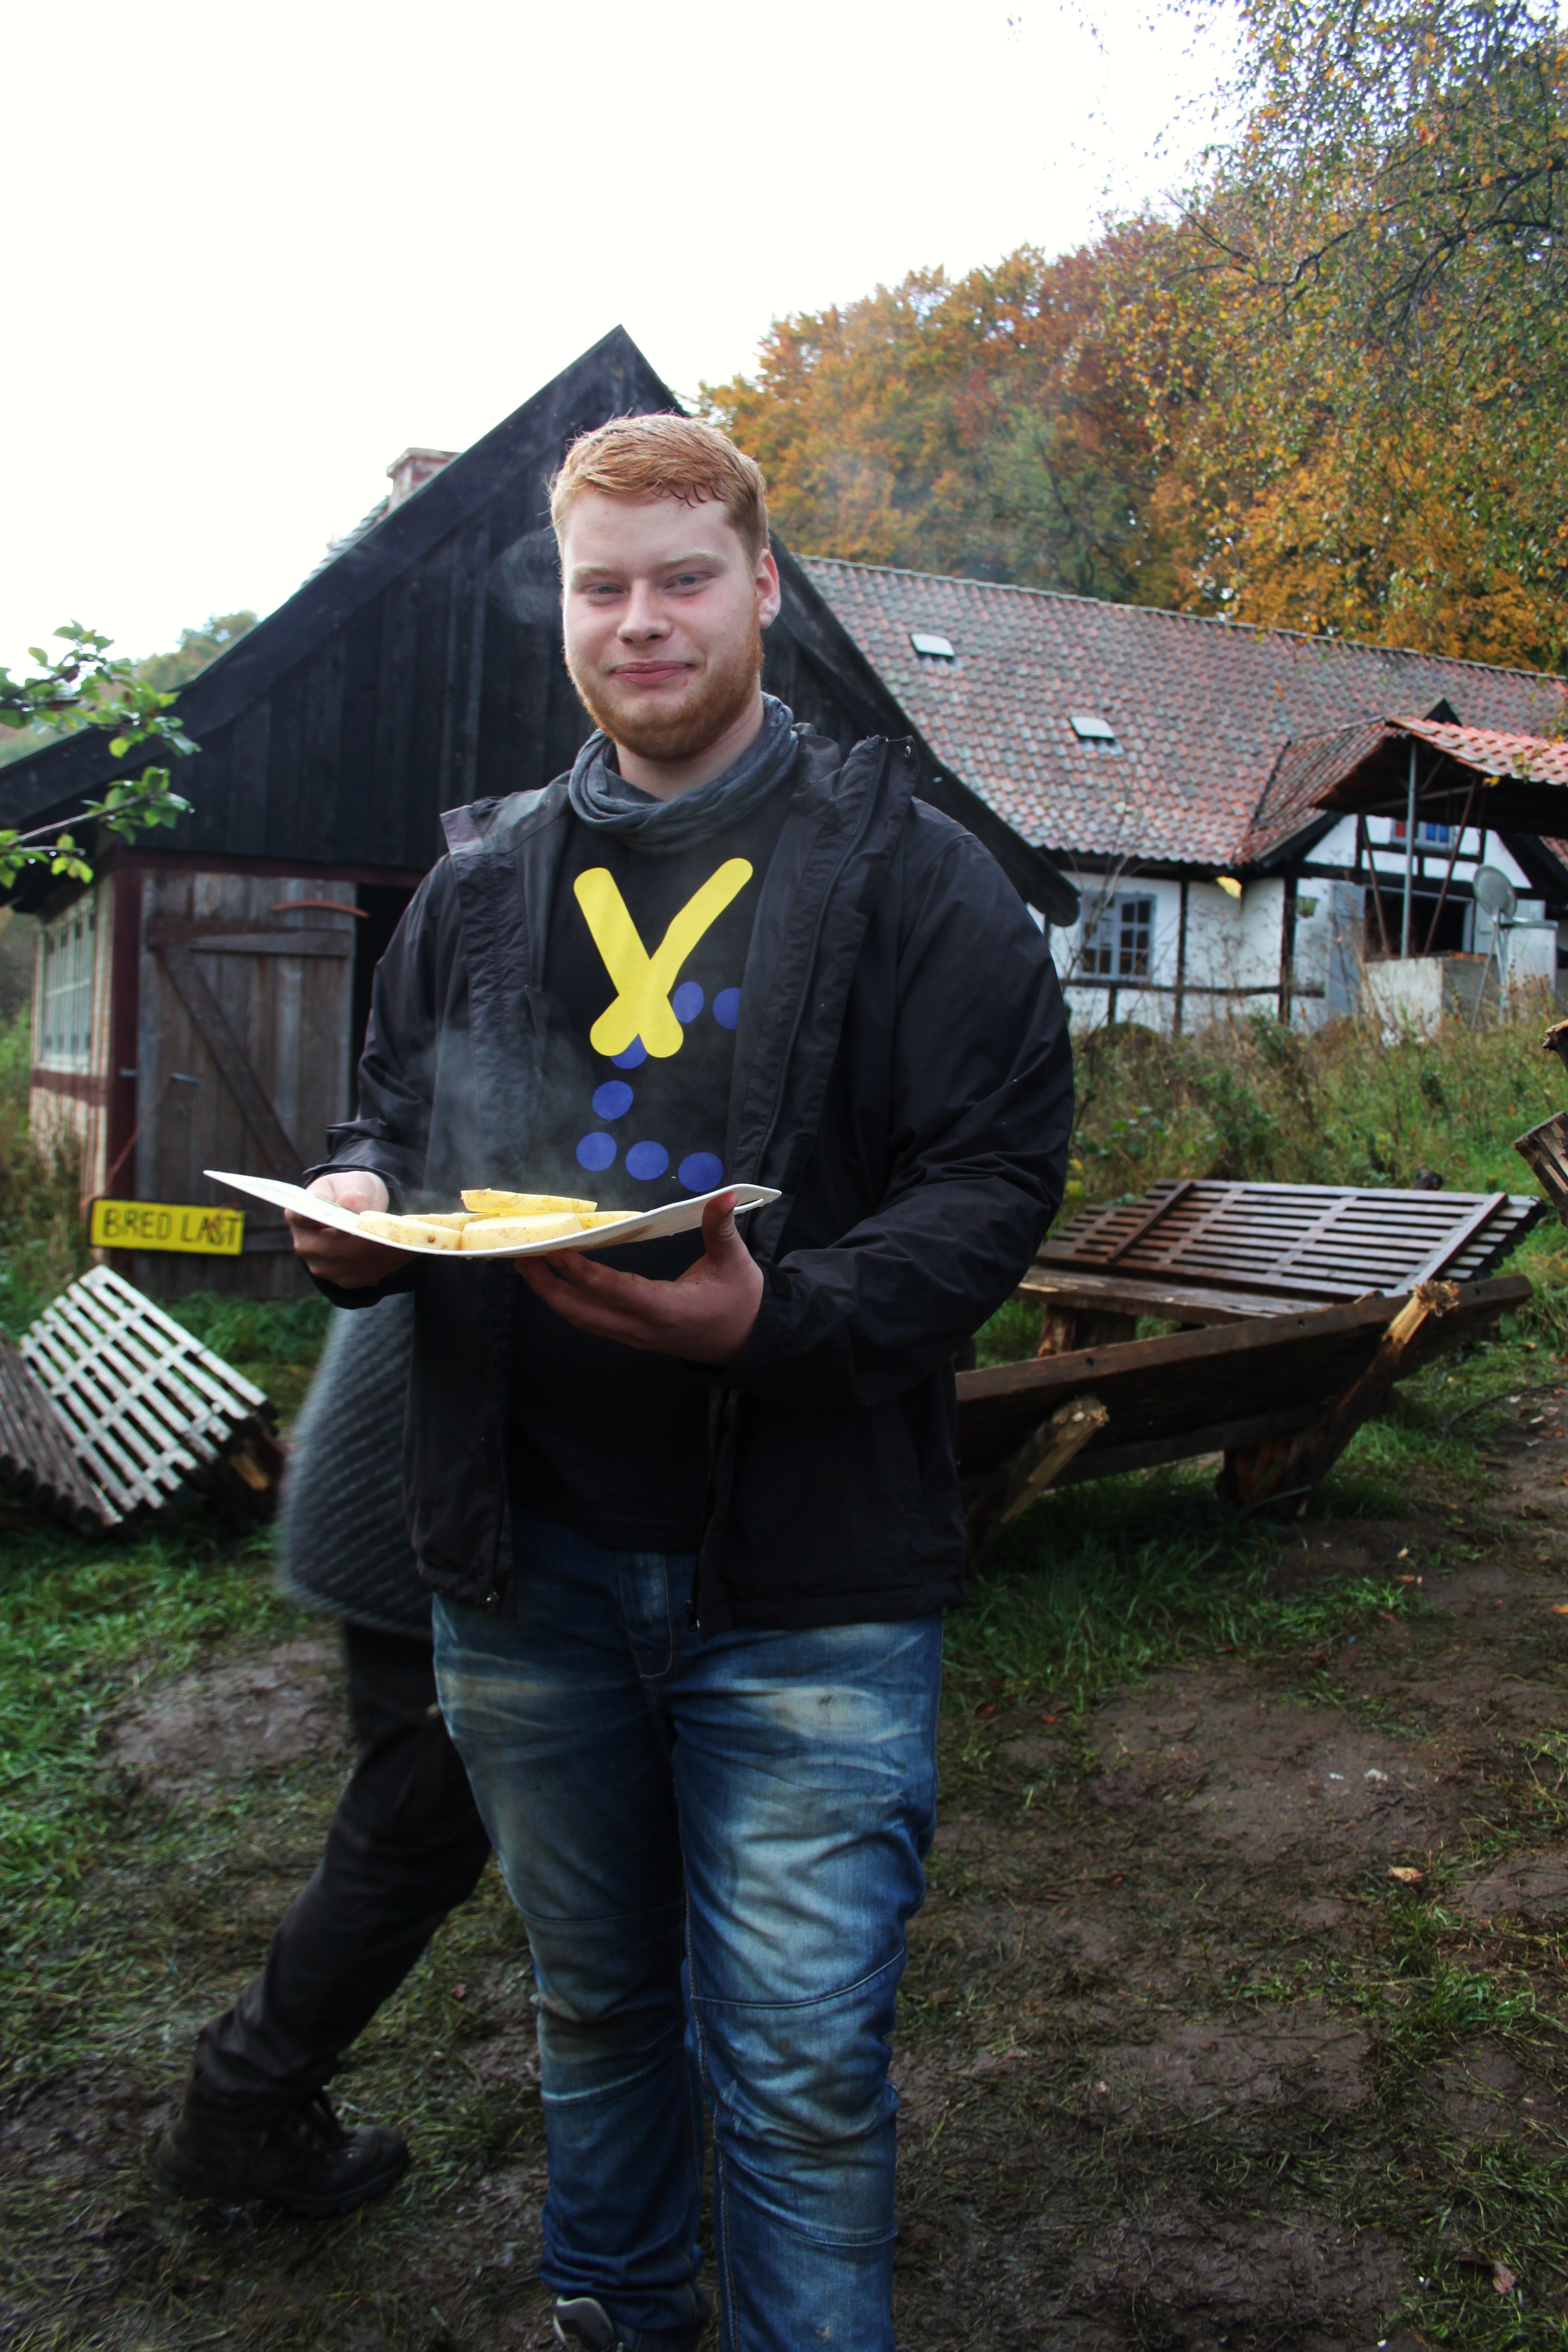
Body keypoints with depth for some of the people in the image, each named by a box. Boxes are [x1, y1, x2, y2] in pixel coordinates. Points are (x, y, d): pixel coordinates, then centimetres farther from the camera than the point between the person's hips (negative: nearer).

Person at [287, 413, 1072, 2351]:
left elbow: (997, 1171, -10)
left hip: (806, 1580, -4)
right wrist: (353, 1208, -6)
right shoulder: (479, 883, 10)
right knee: (595, 2004, 24)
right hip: (527, 1560, 5)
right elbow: (391, 1109, 19)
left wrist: (783, 1319, -27)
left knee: (799, 2070, 3)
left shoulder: (903, 870, -4)